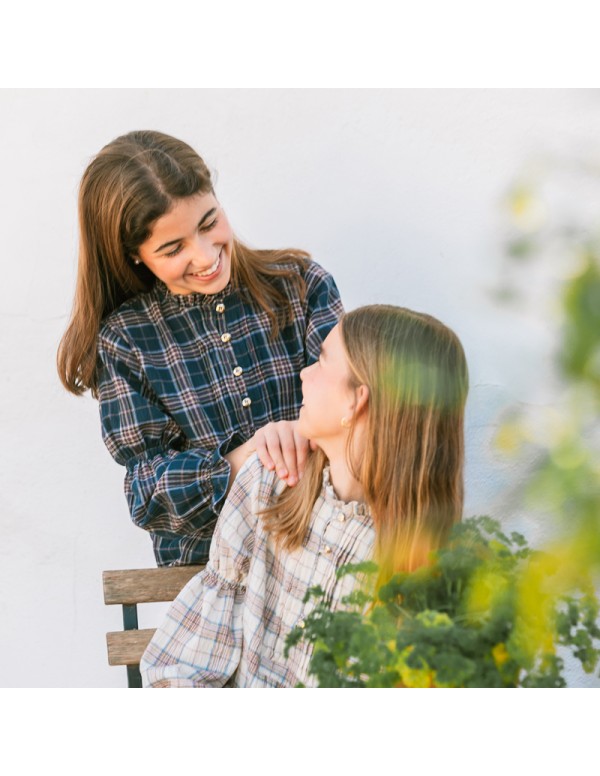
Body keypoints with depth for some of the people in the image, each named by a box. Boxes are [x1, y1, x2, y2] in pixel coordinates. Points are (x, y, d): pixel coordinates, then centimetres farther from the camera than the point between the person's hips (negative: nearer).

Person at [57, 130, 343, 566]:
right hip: (203, 559, 0)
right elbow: (148, 490, -4)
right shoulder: (122, 338, 1)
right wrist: (239, 463, -22)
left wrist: (304, 431, -28)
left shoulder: (301, 284, 3)